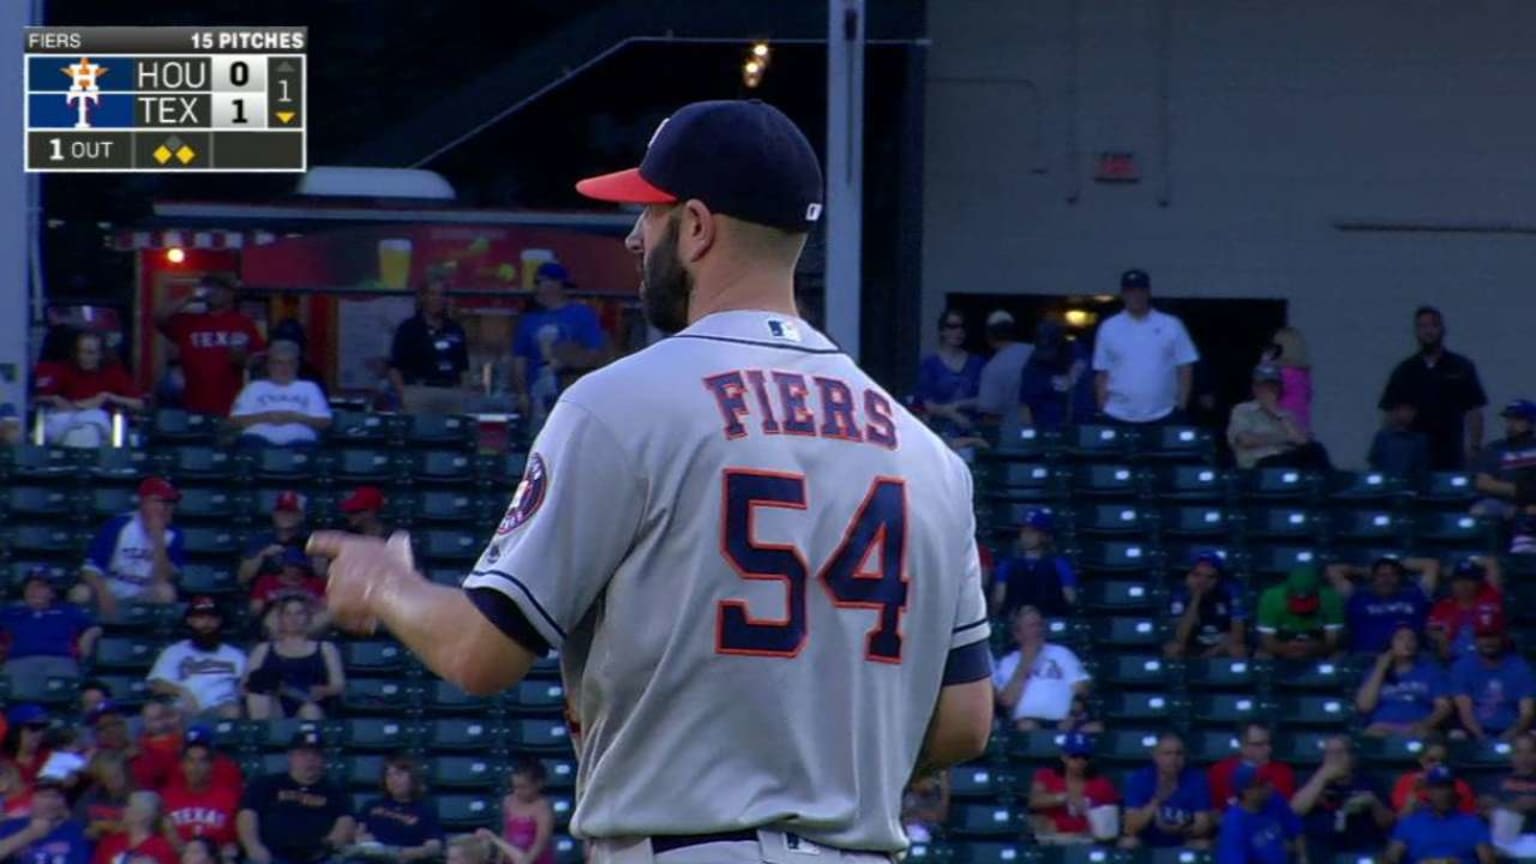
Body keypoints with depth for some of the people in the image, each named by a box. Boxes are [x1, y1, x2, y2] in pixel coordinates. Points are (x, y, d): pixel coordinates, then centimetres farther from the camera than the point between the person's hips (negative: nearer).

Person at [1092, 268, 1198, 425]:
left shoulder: (1171, 325, 2)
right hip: (1119, 418, 1)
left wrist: (1182, 409, -1)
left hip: (1162, 417, -1)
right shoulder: (1109, 328, 6)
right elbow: (1103, 373, 8)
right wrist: (1101, 411, 4)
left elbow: (1185, 368, 4)